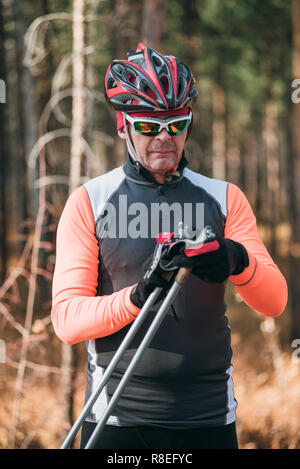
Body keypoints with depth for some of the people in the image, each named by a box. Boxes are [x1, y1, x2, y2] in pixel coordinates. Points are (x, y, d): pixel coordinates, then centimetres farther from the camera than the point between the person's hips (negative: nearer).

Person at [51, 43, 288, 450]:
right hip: (120, 418, -2)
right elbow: (67, 319, -7)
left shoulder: (224, 198, 8)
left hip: (209, 419, 2)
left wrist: (239, 262, -24)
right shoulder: (89, 202, 2)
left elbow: (274, 302, -2)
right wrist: (137, 296, -25)